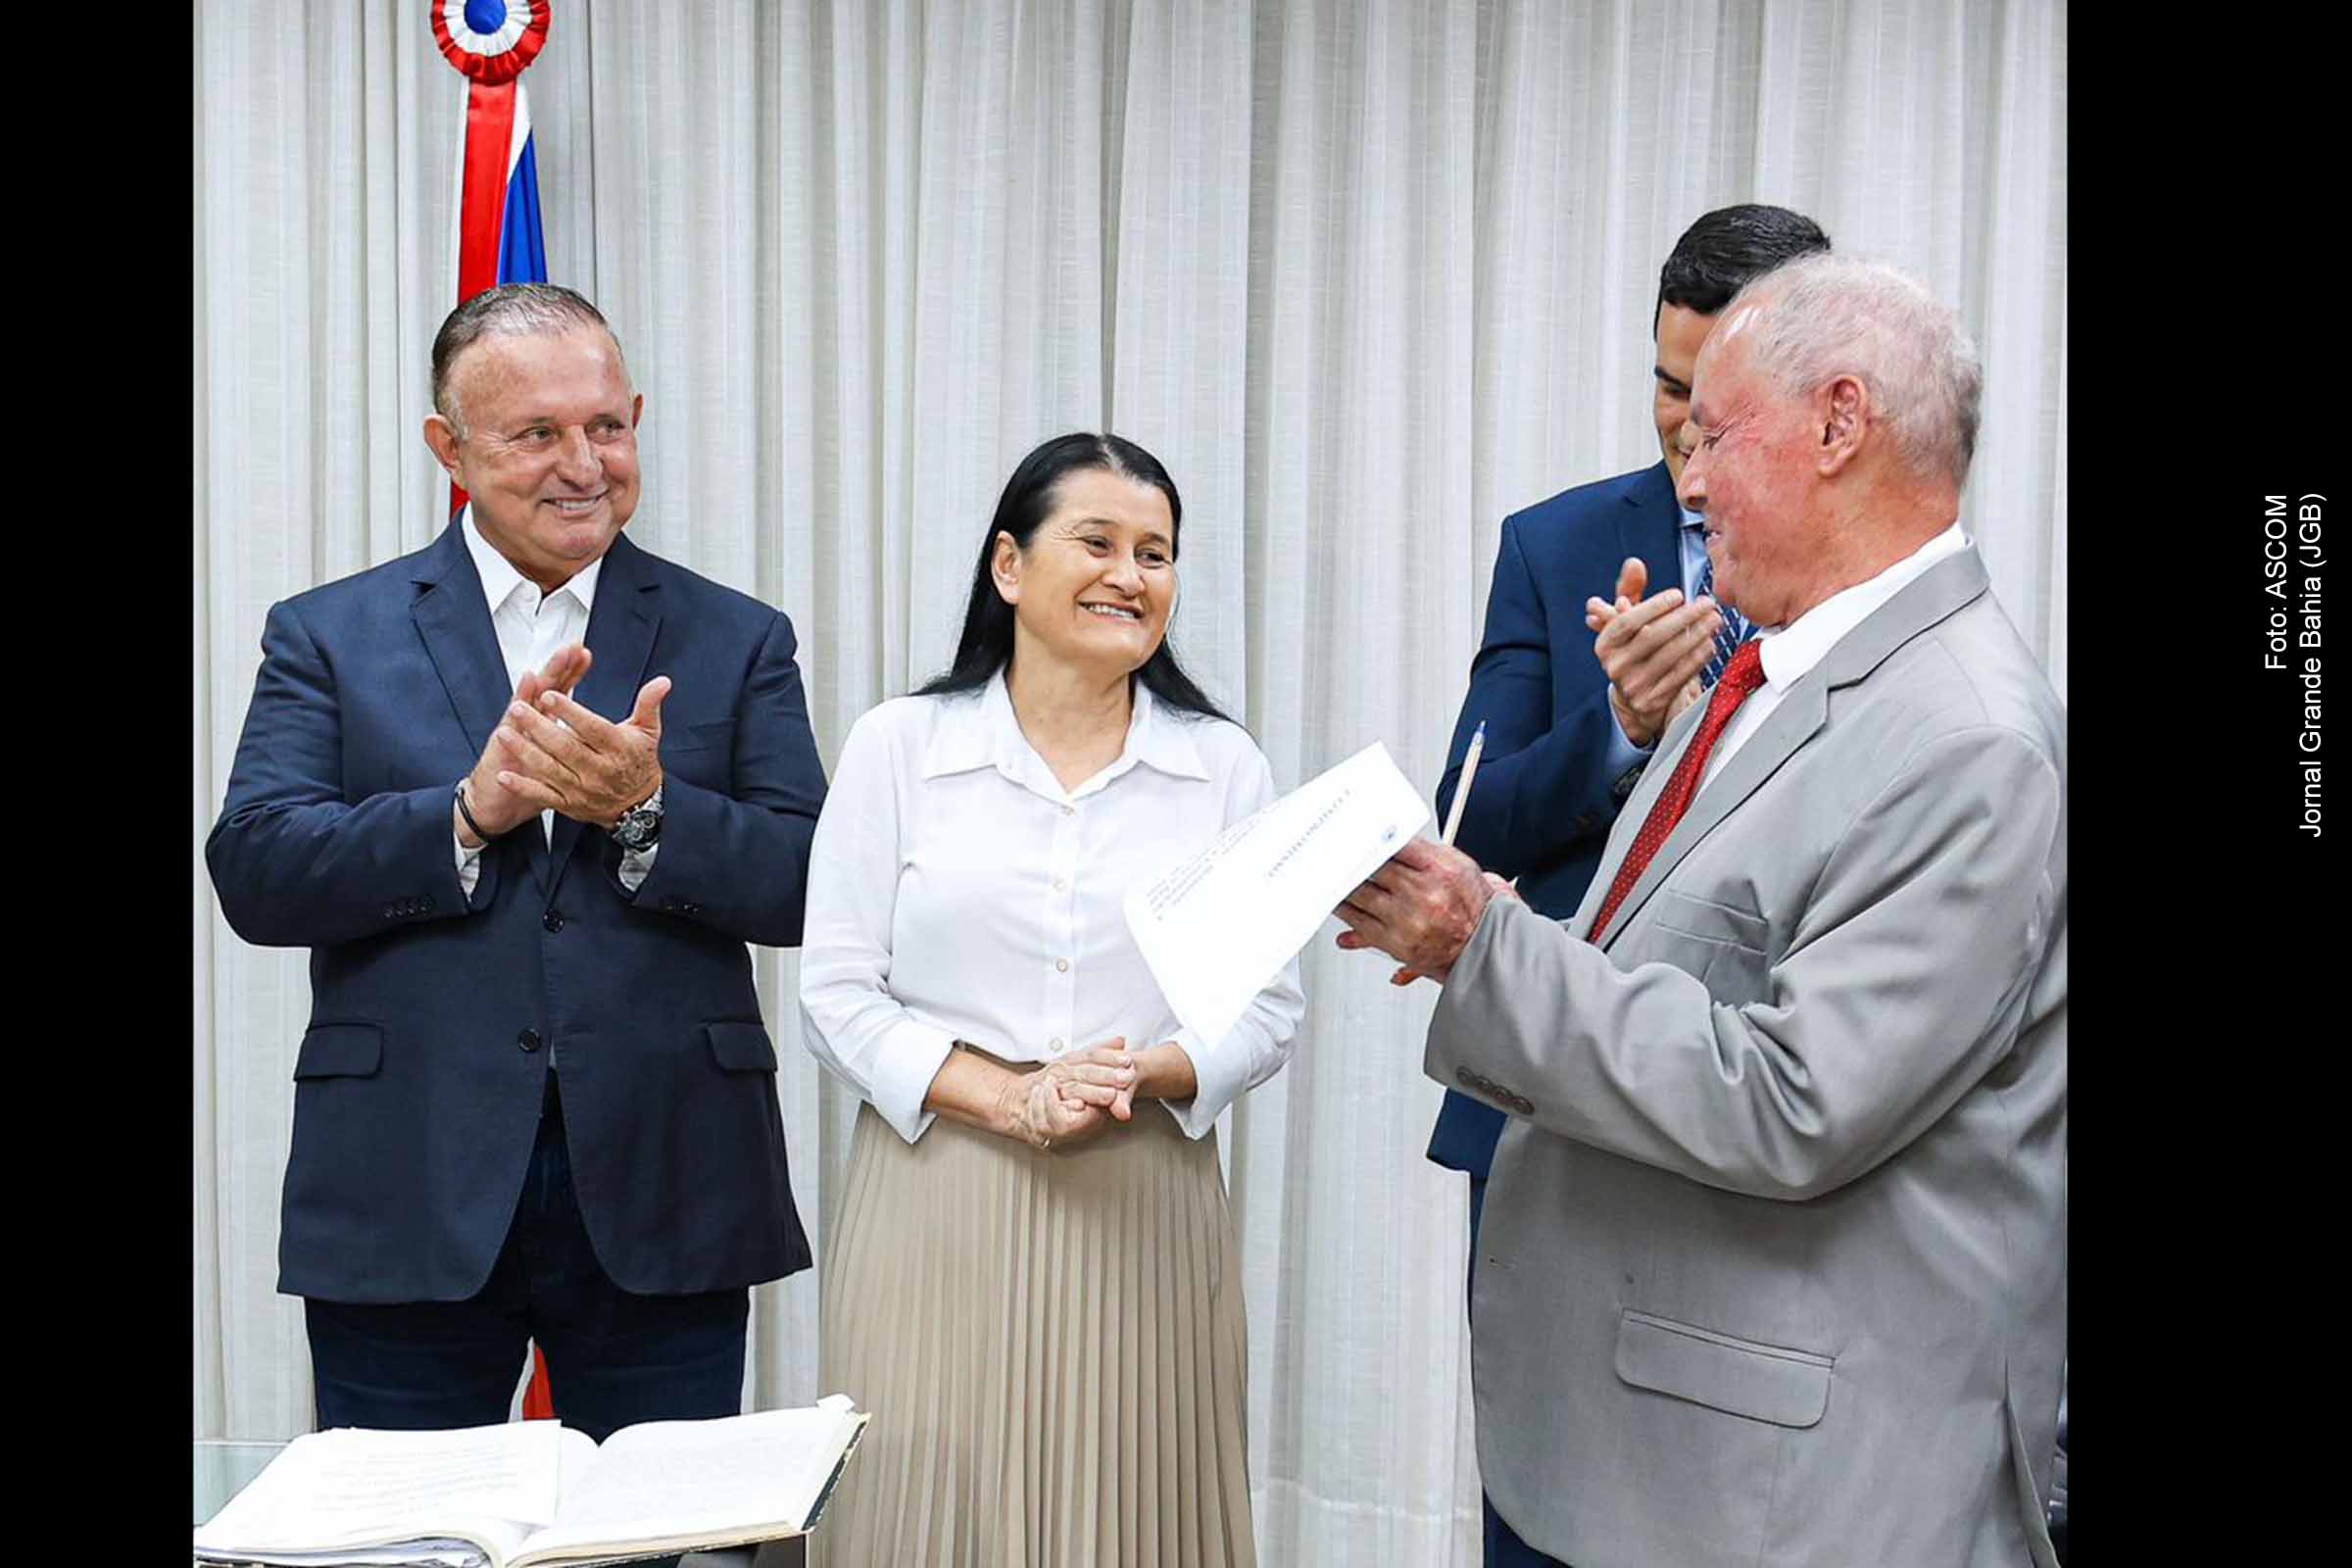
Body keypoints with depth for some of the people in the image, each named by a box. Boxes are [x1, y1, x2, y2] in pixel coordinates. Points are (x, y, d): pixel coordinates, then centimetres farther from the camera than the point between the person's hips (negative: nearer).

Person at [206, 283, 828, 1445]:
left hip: (662, 1207, 1)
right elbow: (253, 875, -5)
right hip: (406, 1207, 0)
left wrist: (647, 809, -17)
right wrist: (469, 812, -17)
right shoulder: (328, 637, 6)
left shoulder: (734, 641, 7)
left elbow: (808, 889, -1)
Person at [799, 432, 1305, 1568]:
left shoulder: (1225, 766, 6)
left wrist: (1143, 1073, -14)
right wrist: (1007, 1099, -12)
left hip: (1142, 1215, 1)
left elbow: (1268, 1008, 5)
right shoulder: (896, 747, 3)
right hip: (935, 1211, -1)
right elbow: (837, 995, 0)